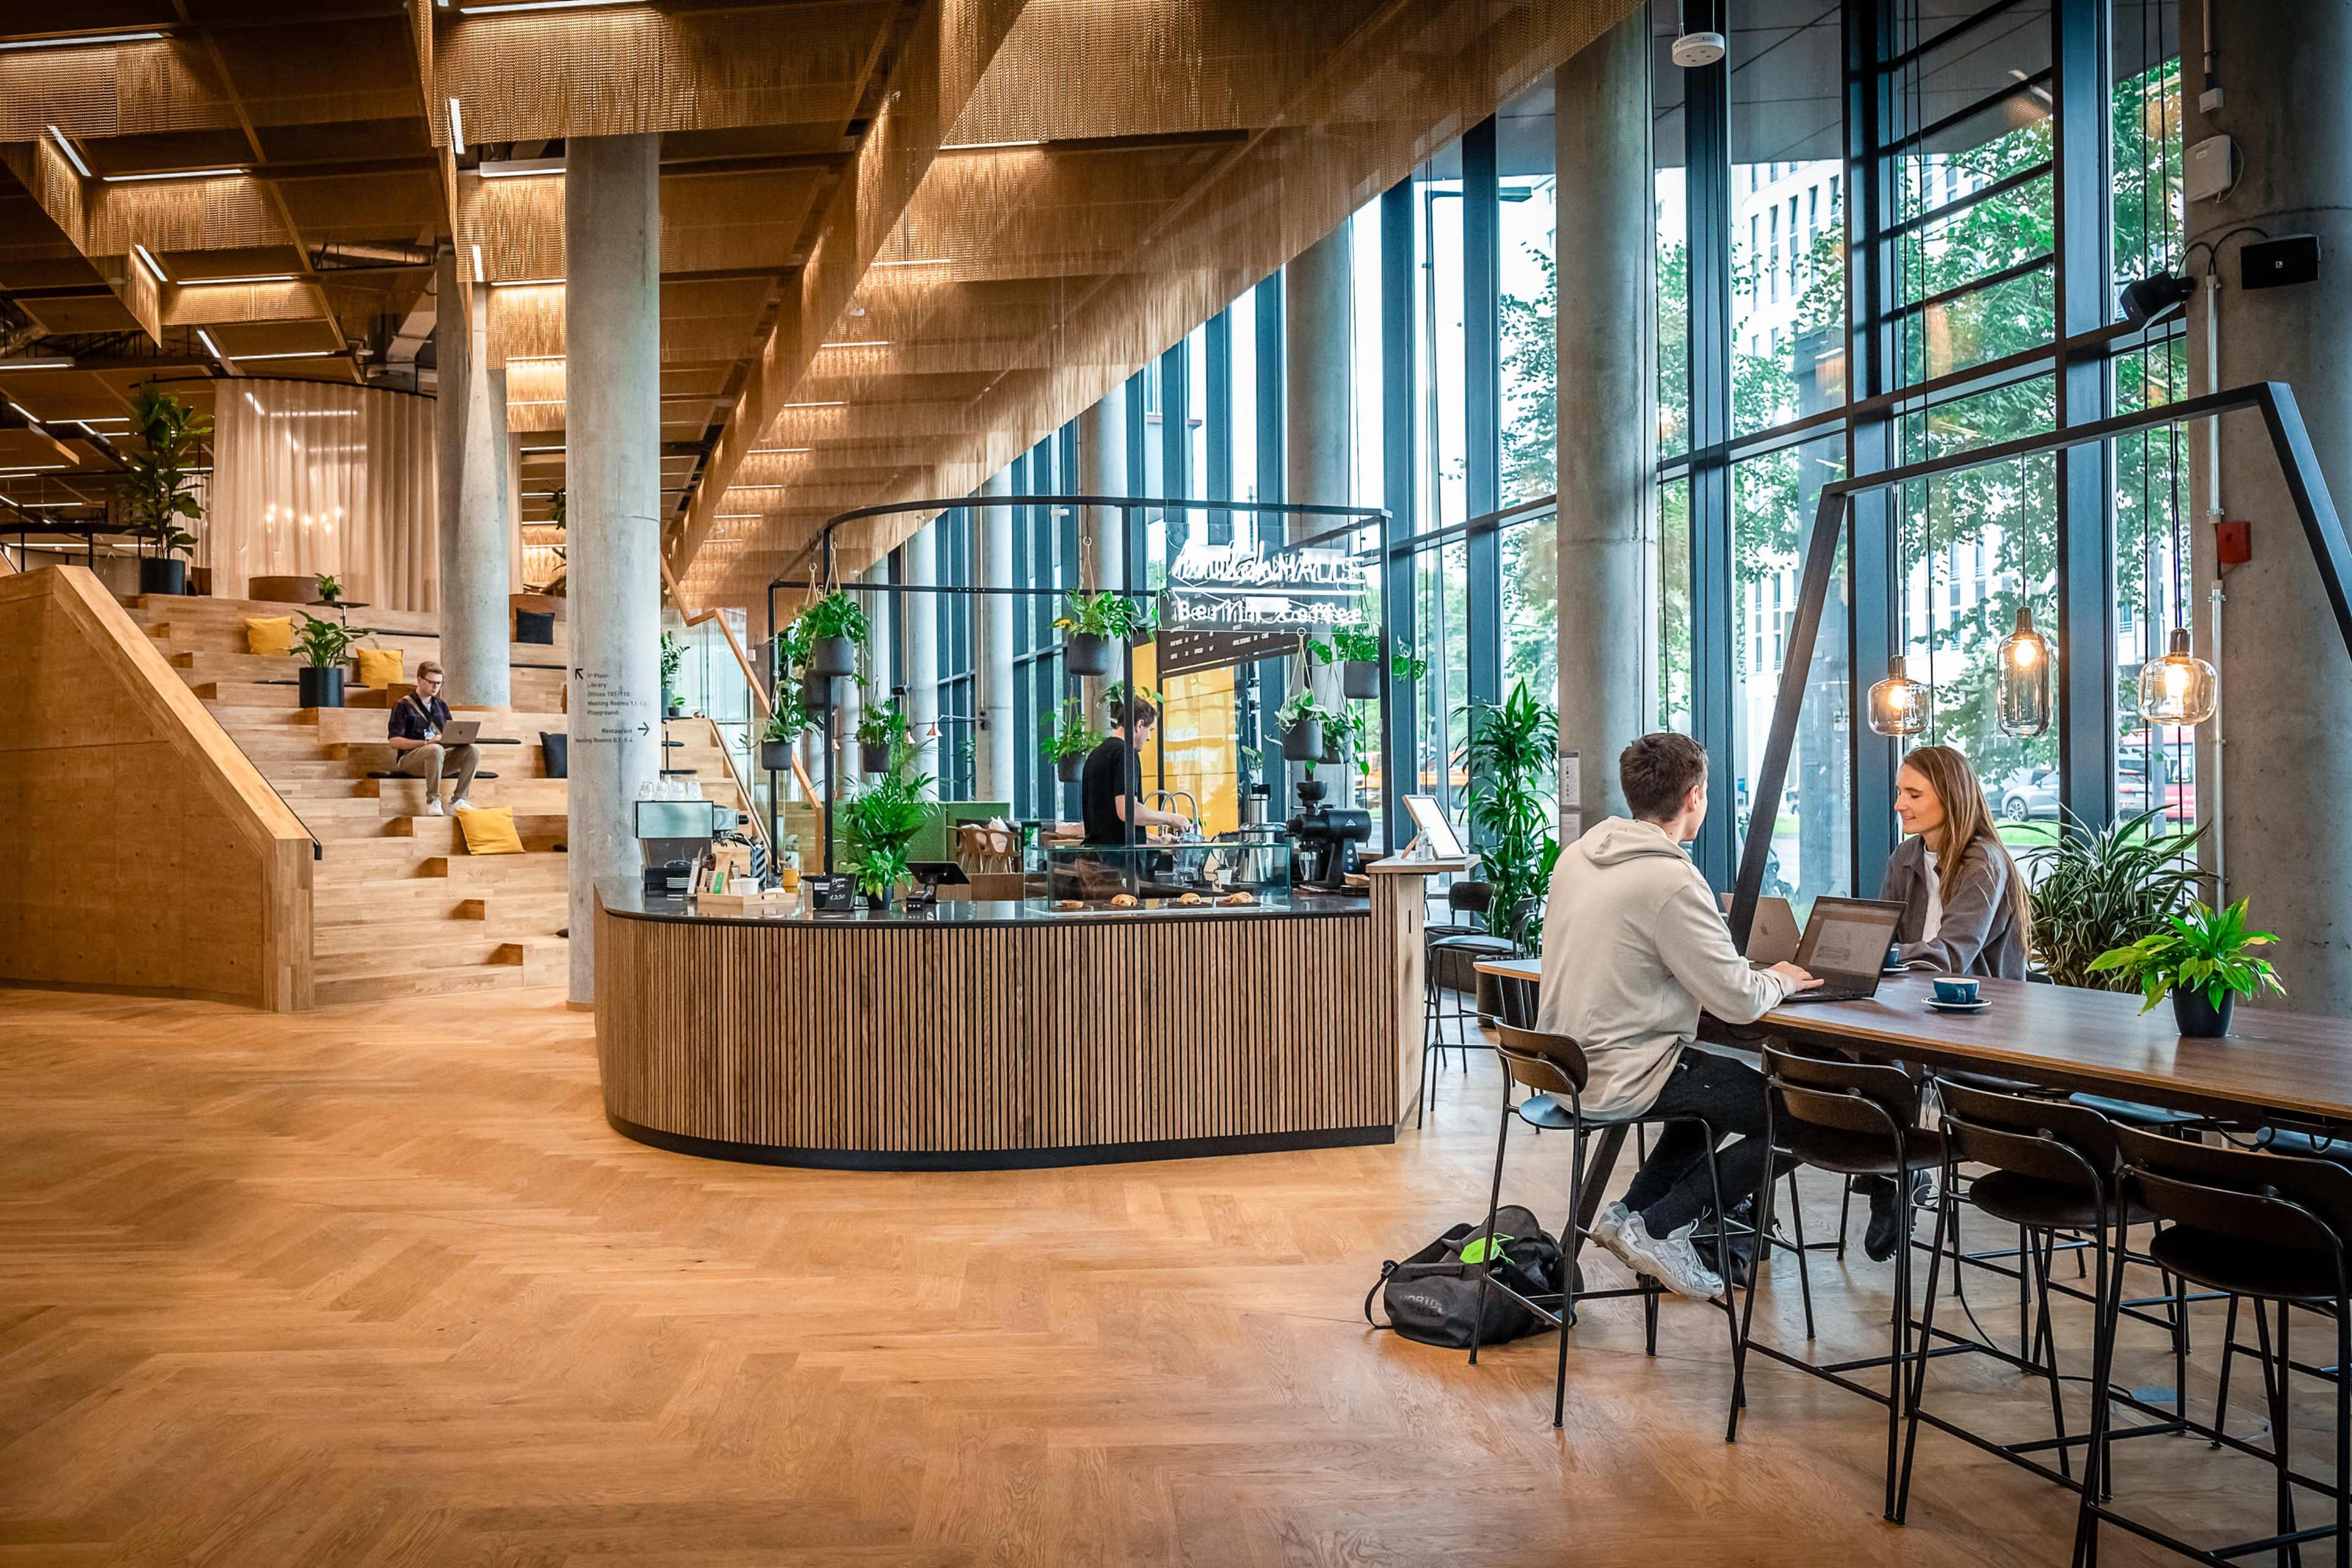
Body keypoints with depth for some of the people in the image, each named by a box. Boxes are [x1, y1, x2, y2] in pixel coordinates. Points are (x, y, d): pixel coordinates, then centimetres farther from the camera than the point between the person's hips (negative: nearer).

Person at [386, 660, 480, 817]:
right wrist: (427, 742, -20)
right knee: (436, 750, -39)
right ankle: (433, 802, -30)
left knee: (473, 751, -22)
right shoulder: (403, 706, 2)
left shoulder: (442, 706, 20)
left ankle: (457, 800, -19)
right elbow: (395, 742, -8)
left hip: (439, 758, 5)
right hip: (410, 758, -5)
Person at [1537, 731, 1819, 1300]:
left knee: (1719, 1083, 28)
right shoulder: (1671, 880, -21)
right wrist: (1781, 980, 6)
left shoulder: (1577, 855, 5)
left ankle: (1629, 1211, 19)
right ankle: (1658, 1227, 2)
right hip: (1623, 1077, -9)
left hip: (1564, 1065, 9)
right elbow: (1739, 1002, -18)